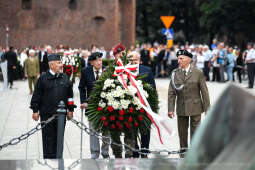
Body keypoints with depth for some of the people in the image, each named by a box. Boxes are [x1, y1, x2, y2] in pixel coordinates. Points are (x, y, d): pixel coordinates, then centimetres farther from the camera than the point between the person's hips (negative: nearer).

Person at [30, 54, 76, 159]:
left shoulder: (65, 78, 7)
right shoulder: (43, 78, -3)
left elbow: (70, 95, 13)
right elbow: (36, 95, 0)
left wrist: (70, 109, 11)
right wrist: (35, 110, -2)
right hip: (46, 114, -3)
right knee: (48, 137, 0)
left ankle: (57, 157, 18)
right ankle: (48, 158, 5)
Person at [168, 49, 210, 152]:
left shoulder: (198, 73, -4)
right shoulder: (175, 73, 2)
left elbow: (204, 92, -3)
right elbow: (171, 93, 2)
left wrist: (207, 109, -5)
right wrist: (170, 109, -6)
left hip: (195, 108, -2)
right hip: (181, 109, 2)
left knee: (195, 133, 2)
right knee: (182, 133, 9)